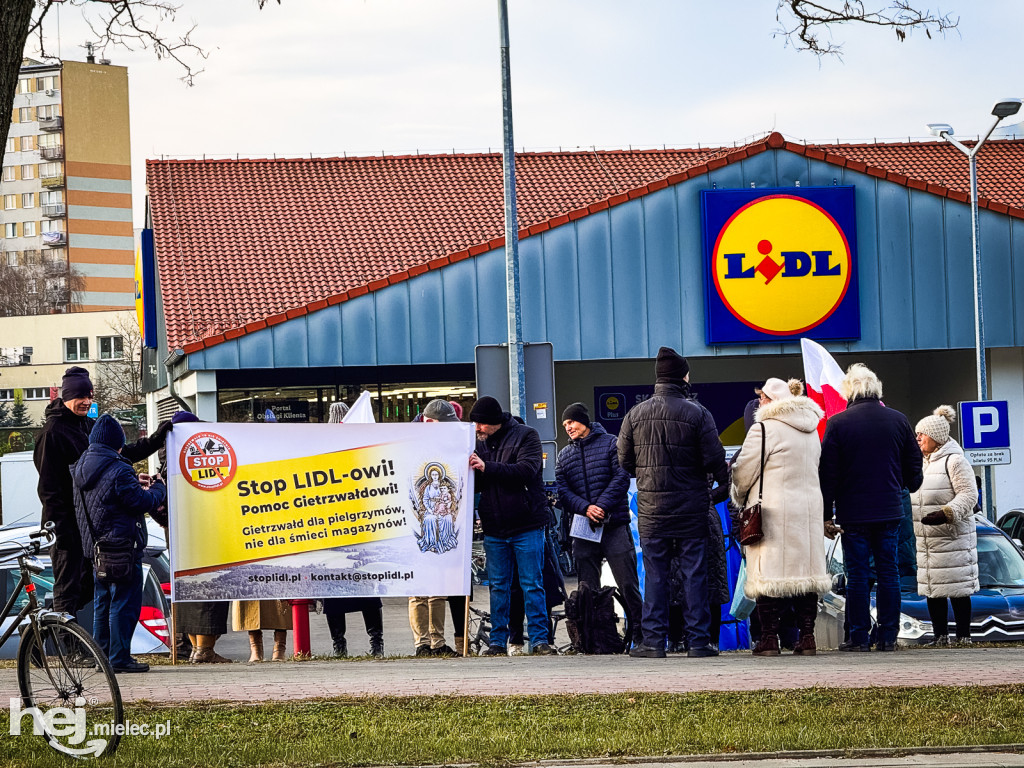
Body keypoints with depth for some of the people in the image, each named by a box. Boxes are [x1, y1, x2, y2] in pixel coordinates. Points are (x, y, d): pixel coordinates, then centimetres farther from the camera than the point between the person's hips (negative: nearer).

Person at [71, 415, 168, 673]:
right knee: (125, 603, -4)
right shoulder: (118, 471, -19)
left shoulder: (81, 467, 8)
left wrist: (136, 485, 19)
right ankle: (120, 657, -5)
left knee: (102, 602, 15)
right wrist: (158, 488, 2)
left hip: (95, 545, 9)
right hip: (122, 545, -9)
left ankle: (101, 654, 18)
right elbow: (142, 502, -16)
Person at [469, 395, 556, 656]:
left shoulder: (526, 436, -3)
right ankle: (498, 642, 10)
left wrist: (487, 467, -23)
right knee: (498, 586, 6)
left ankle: (540, 640, 1)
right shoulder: (480, 442, 11)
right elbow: (477, 485, 14)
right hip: (494, 527, 4)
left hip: (526, 526, -4)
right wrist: (471, 471, -9)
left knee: (532, 585, -2)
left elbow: (527, 470, -18)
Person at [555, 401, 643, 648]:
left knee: (628, 584, -7)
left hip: (614, 525, -4)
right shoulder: (564, 455, 16)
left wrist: (602, 505, -15)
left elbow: (621, 478, -4)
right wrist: (585, 508, -12)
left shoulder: (610, 443, 5)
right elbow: (563, 491, 6)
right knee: (588, 589, 4)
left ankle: (640, 635, -4)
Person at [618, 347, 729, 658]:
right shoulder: (697, 413, -7)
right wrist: (724, 481, 12)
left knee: (655, 574, 5)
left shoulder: (636, 414, 2)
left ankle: (653, 641, 4)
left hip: (651, 506, 2)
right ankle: (698, 640, 3)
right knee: (694, 572, 3)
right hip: (691, 507, -2)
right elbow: (715, 460, -8)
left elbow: (624, 460, 7)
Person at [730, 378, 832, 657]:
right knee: (804, 571, 8)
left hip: (772, 511, -7)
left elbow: (744, 473, -7)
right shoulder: (812, 432, 14)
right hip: (808, 509, 7)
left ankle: (769, 638, -4)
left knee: (768, 572, -3)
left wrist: (741, 497, 12)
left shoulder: (764, 429, -10)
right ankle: (807, 637, 6)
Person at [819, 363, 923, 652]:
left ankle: (859, 636, 1)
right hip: (889, 510, 3)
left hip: (853, 513, -3)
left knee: (857, 575, 1)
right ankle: (887, 636, 6)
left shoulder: (837, 423, -7)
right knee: (888, 573, 6)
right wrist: (910, 487, 35)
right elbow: (914, 466, 12)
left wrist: (826, 515, 0)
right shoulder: (898, 420, 3)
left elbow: (827, 473, -6)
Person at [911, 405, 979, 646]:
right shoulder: (923, 462, 18)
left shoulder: (955, 461, -9)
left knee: (957, 590, -6)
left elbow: (969, 495, -16)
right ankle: (940, 636, 13)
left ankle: (963, 636, -3)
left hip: (954, 538, -9)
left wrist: (946, 513, -27)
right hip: (927, 540, 9)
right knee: (932, 590, 8)